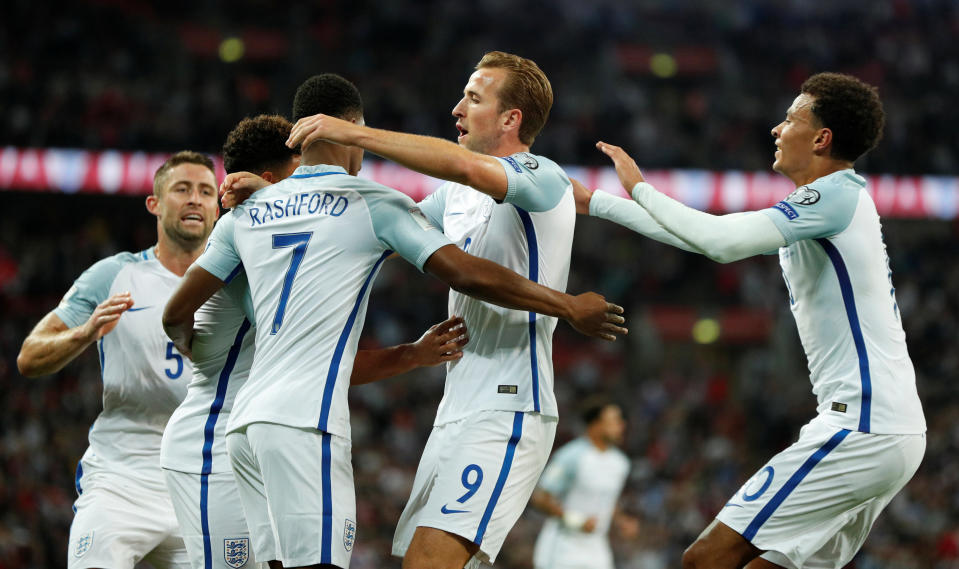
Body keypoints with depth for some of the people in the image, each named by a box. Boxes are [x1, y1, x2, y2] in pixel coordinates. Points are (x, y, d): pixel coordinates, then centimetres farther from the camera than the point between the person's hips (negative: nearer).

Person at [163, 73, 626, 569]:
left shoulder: (247, 211, 17)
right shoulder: (371, 202, 1)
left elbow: (176, 315, 20)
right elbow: (467, 274, -6)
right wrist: (571, 308, 4)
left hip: (247, 418, 7)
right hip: (306, 419, -7)